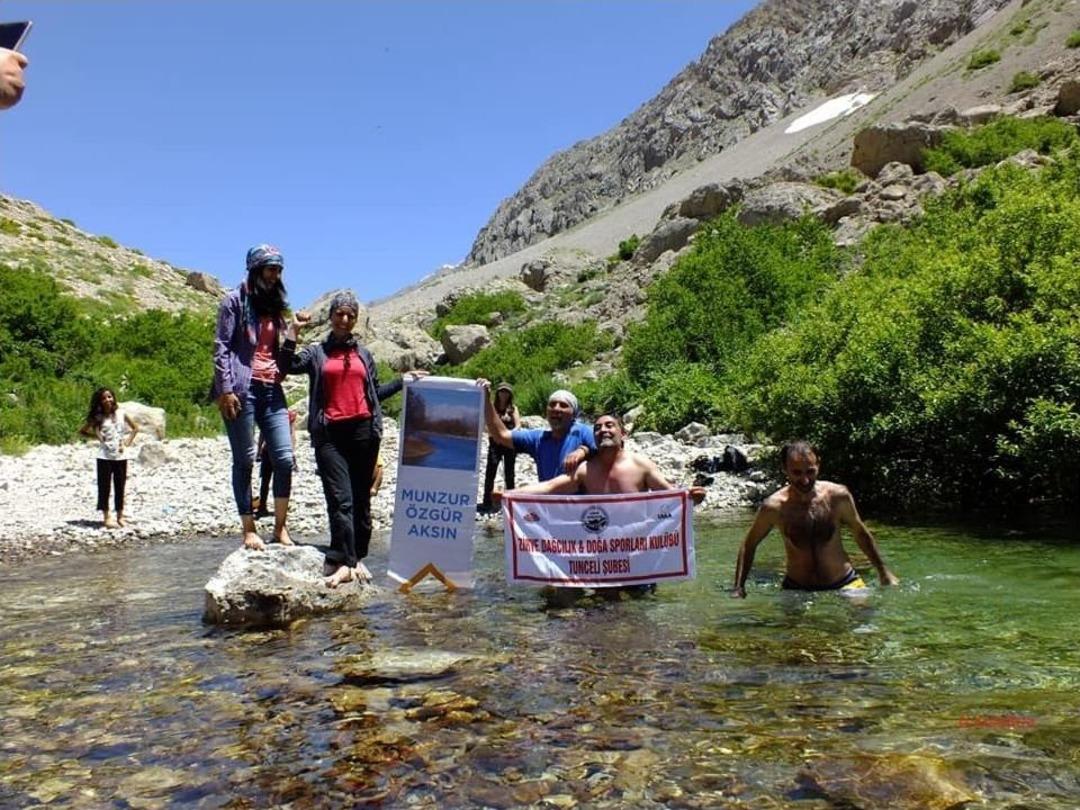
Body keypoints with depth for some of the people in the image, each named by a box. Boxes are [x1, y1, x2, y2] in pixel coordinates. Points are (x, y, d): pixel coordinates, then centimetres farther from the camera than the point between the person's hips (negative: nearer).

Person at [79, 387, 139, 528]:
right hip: (104, 457, -2)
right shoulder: (98, 417, -2)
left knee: (120, 487, 7)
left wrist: (127, 443, 1)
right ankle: (106, 517, 9)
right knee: (104, 487, 2)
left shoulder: (121, 413, 2)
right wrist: (97, 436, -6)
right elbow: (82, 431, 3)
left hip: (120, 456, 2)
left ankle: (120, 517, 17)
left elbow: (135, 428, 12)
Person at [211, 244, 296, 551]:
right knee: (244, 461, 0)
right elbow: (221, 346, -5)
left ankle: (280, 528, 6)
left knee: (284, 459, -3)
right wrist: (225, 389, -13)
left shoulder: (275, 306, 21)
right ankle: (249, 530, 7)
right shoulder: (235, 300, 3)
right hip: (242, 389, -5)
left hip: (271, 389, 6)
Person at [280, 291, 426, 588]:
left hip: (363, 430, 3)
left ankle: (357, 558, 12)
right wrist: (294, 330, -7)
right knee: (340, 499, -13)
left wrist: (404, 380, 15)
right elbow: (287, 365, -4)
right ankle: (343, 562, -16)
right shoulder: (316, 352, 13)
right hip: (330, 433, -3)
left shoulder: (364, 355, 19)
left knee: (361, 499, 5)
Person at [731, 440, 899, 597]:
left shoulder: (838, 496, -11)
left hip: (845, 584, 0)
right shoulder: (774, 507, -14)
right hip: (797, 590, 1)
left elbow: (860, 533, 8)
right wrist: (738, 588, -5)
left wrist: (883, 571, 16)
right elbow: (749, 544, 1)